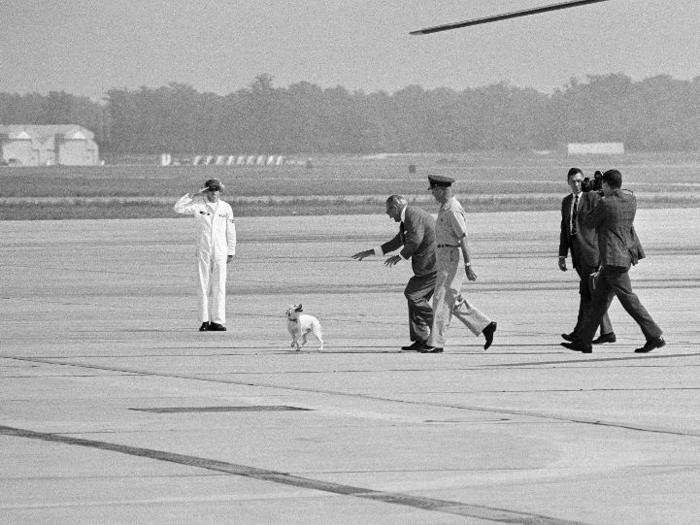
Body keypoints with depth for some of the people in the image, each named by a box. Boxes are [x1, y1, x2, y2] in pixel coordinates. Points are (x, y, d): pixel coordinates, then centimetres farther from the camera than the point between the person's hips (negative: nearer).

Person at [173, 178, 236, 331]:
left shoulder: (226, 208, 9)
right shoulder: (198, 205, 3)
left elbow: (230, 231, 12)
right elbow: (178, 208, -8)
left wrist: (231, 252, 10)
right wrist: (194, 195, -9)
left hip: (220, 251, 1)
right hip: (203, 250, -1)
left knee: (219, 287, -3)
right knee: (203, 286, -1)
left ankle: (218, 321, -2)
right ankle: (205, 321, 2)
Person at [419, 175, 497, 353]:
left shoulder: (452, 210, -17)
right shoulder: (445, 207, 15)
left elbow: (463, 238, -20)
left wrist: (468, 265, -23)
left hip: (452, 256, -10)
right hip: (444, 256, 10)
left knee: (442, 300, -8)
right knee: (453, 301, 12)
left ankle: (436, 343, -7)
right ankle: (485, 326, 14)